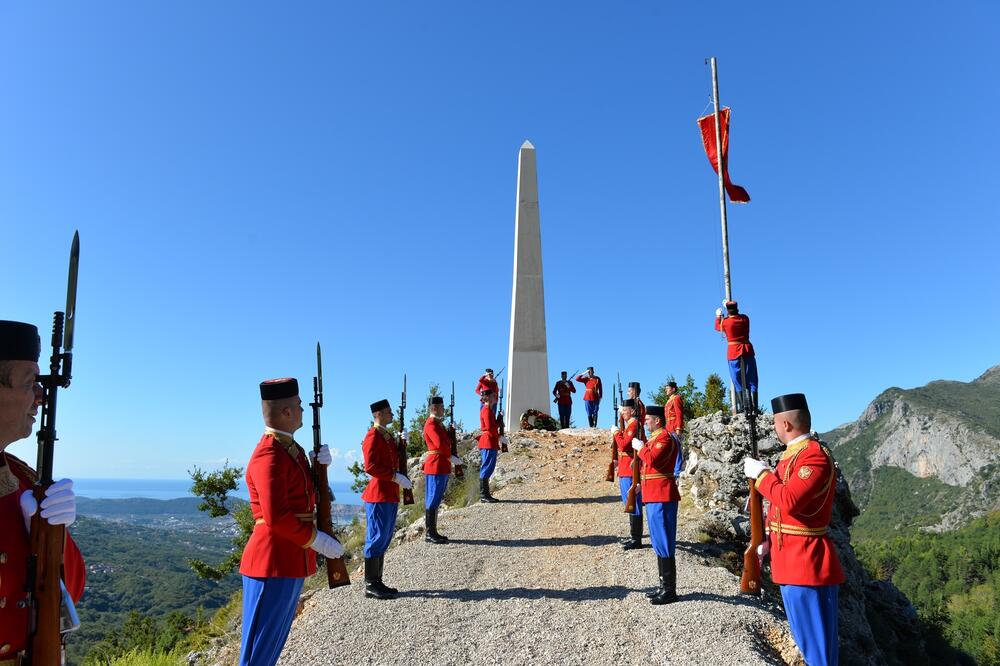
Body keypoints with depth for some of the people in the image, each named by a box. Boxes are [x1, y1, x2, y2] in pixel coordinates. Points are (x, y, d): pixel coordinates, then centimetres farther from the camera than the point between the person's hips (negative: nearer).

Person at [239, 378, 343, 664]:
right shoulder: (269, 456, -20)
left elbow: (309, 496, 16)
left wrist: (320, 465, 0)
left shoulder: (292, 448, 10)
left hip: (293, 560, 10)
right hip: (273, 563, -10)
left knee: (275, 642, 19)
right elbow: (276, 517, -25)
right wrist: (316, 539, -17)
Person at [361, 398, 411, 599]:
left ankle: (377, 582, 21)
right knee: (376, 539, -4)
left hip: (390, 496, 10)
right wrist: (396, 476, -21)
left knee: (384, 539, 13)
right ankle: (370, 585, 3)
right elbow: (370, 467, -22)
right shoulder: (373, 436, -14)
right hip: (379, 496, -10)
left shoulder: (388, 435, 16)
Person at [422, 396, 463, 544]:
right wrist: (450, 457, -11)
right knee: (433, 500, -5)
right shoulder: (431, 424, -15)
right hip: (436, 466, -10)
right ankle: (430, 534, 1)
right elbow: (440, 444, -23)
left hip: (442, 466, 10)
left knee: (435, 500, 13)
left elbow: (447, 441, 20)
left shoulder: (438, 423, 16)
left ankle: (433, 532, 20)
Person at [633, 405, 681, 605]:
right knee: (659, 543, 15)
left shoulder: (665, 438, -14)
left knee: (664, 544, -5)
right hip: (654, 496, 11)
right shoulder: (655, 438, 17)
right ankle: (664, 586, 24)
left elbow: (653, 460, -28)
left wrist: (640, 447, -14)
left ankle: (669, 591, 2)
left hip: (661, 498, -11)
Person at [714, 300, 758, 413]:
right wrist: (731, 306, 40)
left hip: (733, 352, -3)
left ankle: (742, 405, -8)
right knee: (752, 379, 5)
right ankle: (754, 405, -1)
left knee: (737, 379, 0)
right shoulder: (745, 318, 4)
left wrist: (718, 316, 33)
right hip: (748, 350, 3)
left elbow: (717, 327, 18)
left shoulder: (725, 322, -5)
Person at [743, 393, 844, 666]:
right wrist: (768, 540, 13)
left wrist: (761, 474, -17)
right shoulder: (792, 454, 11)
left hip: (807, 561, -10)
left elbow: (789, 500, -31)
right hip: (791, 559, 10)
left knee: (817, 639, 0)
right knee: (805, 635, 20)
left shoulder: (815, 456, -19)